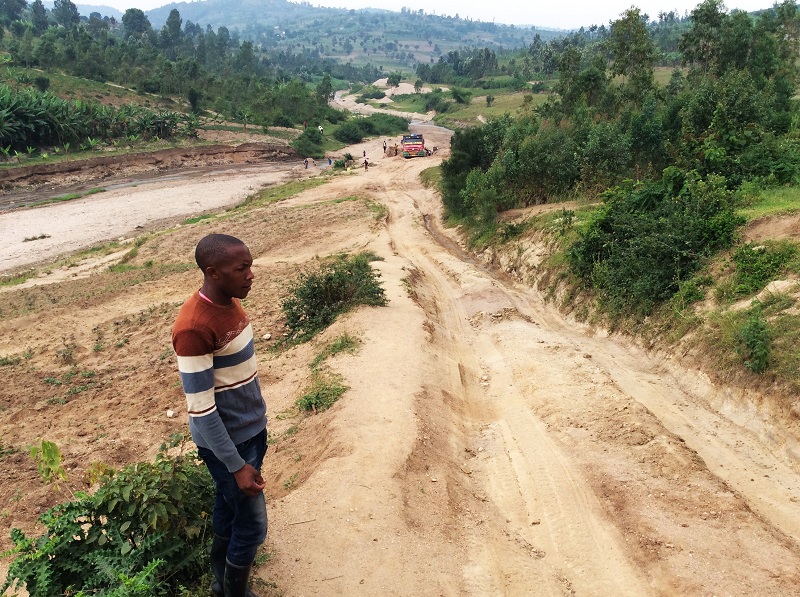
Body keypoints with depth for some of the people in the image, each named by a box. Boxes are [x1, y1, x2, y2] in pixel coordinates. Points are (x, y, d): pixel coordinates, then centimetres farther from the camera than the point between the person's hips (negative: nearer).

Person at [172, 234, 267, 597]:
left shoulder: (230, 302, -1)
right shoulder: (194, 327, -28)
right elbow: (201, 409, -24)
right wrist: (237, 465, -20)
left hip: (251, 429, 8)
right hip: (227, 441, -8)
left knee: (228, 510, 23)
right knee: (252, 525, 6)